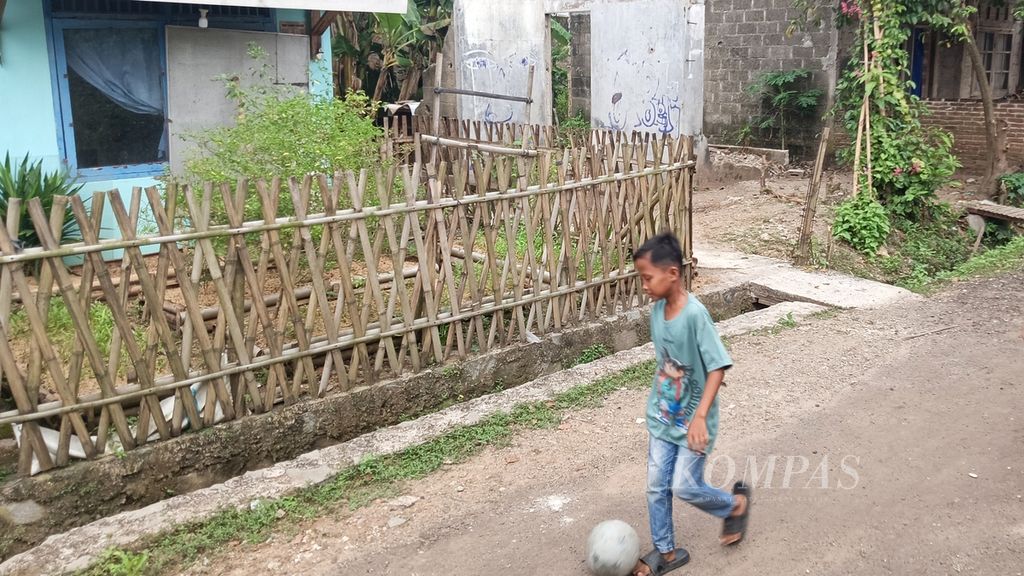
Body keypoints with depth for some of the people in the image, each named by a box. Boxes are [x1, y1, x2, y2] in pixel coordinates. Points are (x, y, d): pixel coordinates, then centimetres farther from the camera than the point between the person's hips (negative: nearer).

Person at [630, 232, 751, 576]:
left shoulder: (695, 314, -25)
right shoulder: (657, 309, -3)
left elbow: (718, 366, -25)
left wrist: (700, 416, -32)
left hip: (692, 421, -6)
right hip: (663, 417, 7)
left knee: (684, 487, 0)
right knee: (656, 486, 9)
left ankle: (736, 503, 28)